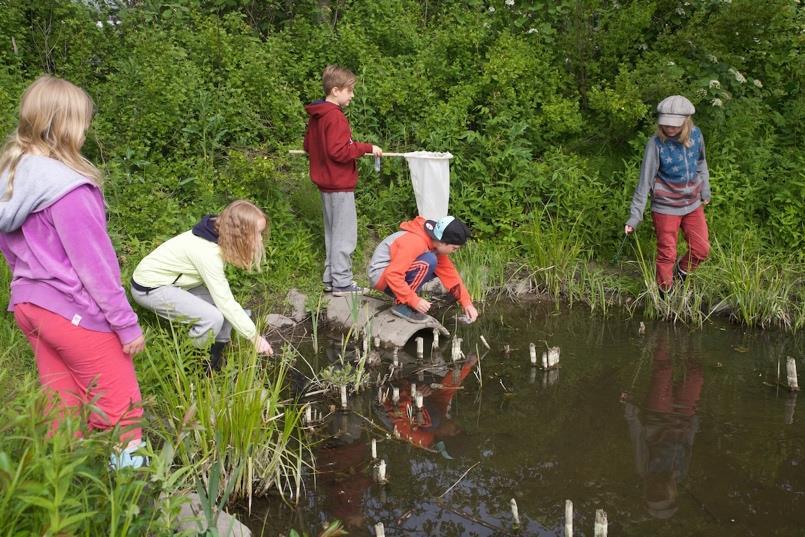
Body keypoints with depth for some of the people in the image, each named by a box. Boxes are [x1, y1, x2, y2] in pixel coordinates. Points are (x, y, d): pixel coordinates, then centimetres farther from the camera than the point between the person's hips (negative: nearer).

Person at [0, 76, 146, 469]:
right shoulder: (67, 189, -23)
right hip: (74, 312, -8)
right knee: (121, 408, 5)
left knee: (63, 408, 18)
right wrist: (126, 324, -12)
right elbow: (94, 264, -20)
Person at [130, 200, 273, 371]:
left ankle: (217, 355, 9)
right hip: (150, 288, -8)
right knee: (213, 318, -23)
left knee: (224, 305, -5)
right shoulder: (207, 252, -31)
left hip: (173, 280, 9)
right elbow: (225, 302, -29)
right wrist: (255, 337, -23)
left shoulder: (218, 237, -6)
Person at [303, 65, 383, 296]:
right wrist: (367, 148, -19)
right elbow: (338, 151, -25)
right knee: (345, 235, -3)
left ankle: (330, 278, 24)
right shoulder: (335, 117, -19)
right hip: (340, 184, -10)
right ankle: (342, 283, 2)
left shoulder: (316, 115, 11)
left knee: (333, 233, 17)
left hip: (326, 183, 10)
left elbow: (308, 145, 19)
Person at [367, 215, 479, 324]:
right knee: (428, 262, -26)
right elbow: (392, 275, -32)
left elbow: (450, 273, 4)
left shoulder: (437, 244, -1)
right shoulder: (415, 243, -28)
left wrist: (467, 303, 0)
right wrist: (414, 300, -30)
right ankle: (401, 304, -18)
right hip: (381, 275, -9)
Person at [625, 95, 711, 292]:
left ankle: (681, 270, 41)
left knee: (701, 250, 11)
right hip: (666, 208, -4)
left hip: (693, 204, 4)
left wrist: (705, 191, 15)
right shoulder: (656, 144, -21)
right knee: (667, 255, 8)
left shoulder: (695, 134, -9)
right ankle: (665, 293, 29)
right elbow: (645, 181, -16)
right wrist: (635, 215, -17)